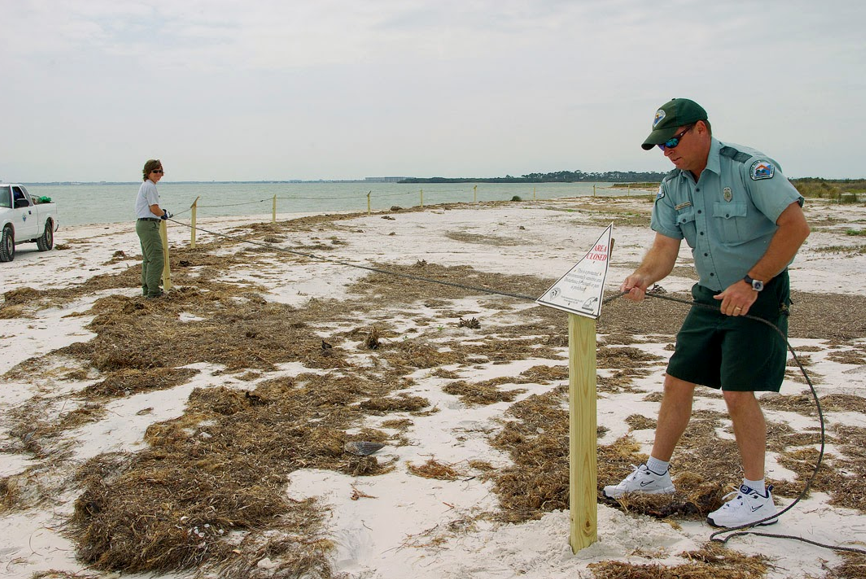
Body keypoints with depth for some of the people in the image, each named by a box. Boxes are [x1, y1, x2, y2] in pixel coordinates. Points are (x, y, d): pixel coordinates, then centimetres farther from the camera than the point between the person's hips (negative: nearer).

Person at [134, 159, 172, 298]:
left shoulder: (145, 185, 18)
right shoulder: (150, 186, -14)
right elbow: (154, 209, -16)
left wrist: (161, 211, 14)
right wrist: (165, 214, 1)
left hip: (142, 224, 11)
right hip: (149, 225, -11)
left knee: (148, 259, 18)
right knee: (156, 258, -11)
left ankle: (146, 288, 26)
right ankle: (153, 291, -11)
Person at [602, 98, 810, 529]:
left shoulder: (749, 167, -19)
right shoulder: (672, 187, 2)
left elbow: (796, 226, -23)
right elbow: (665, 246, -3)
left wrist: (751, 283, -25)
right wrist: (643, 276, -24)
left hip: (759, 295, -7)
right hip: (710, 296, 7)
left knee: (737, 391, -10)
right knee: (677, 382, 8)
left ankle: (757, 495, 7)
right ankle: (655, 473, 23)